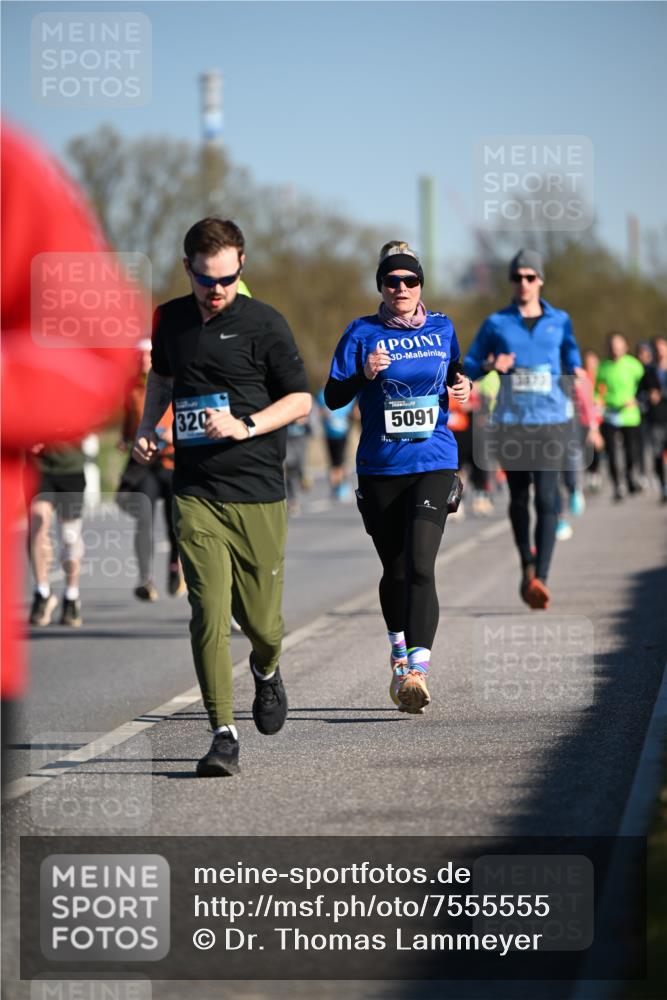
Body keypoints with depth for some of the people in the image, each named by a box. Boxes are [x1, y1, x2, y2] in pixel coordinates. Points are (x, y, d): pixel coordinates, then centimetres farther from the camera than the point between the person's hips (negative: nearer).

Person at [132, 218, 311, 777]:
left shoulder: (263, 324, -4)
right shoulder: (171, 319, 9)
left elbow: (301, 399, 0)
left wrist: (245, 427, -14)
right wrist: (148, 426, 14)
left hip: (257, 491, -2)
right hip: (195, 494, 2)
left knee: (259, 618, 4)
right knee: (209, 613, -11)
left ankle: (266, 670, 41)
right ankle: (224, 735, -9)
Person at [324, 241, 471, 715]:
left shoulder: (442, 329, 8)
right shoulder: (362, 333, 1)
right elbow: (333, 397, -2)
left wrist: (462, 387, 2)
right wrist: (364, 374, -20)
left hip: (434, 465, 0)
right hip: (380, 468, 0)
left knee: (420, 565, -16)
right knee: (395, 570, 10)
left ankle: (417, 668, -24)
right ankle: (400, 654, 34)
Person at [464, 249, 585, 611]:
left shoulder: (560, 321, 8)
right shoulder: (496, 323, 5)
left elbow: (571, 355, 20)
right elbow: (469, 364, 8)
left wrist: (577, 374, -3)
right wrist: (490, 366, -13)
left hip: (550, 420, -1)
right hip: (511, 422, 1)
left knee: (546, 498, -13)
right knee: (518, 498, 10)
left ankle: (540, 578, -18)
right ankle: (527, 565, 33)